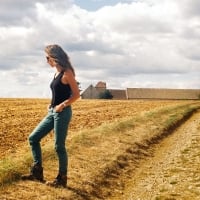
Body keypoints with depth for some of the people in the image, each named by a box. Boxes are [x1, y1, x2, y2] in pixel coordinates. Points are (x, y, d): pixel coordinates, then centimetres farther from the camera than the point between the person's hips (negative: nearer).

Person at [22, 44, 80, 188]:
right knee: (33, 138, 7)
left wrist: (62, 105, -17)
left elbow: (76, 95, -14)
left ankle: (62, 179, 11)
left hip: (63, 113, -9)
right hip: (52, 112, 9)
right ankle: (37, 172, 12)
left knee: (59, 146, -2)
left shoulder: (67, 73, -12)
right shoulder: (57, 73, 13)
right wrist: (52, 106, 9)